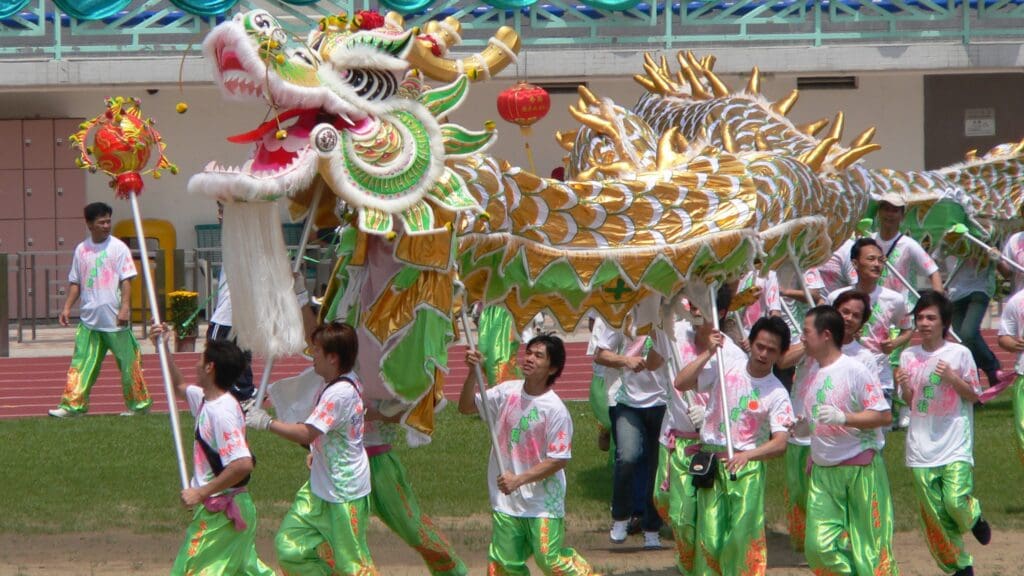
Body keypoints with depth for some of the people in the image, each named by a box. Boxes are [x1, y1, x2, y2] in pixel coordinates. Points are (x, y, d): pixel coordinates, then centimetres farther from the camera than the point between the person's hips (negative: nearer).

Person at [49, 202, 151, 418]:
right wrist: (67, 307, 4)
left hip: (115, 319, -3)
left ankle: (139, 404, 14)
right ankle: (72, 404, -1)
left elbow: (126, 280, -6)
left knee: (128, 361, 3)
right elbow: (75, 283, 14)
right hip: (89, 319, 3)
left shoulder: (118, 247, -2)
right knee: (82, 362, -1)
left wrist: (124, 307, -15)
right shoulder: (81, 250, 8)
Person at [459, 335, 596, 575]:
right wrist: (473, 372, -8)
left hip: (543, 500, -5)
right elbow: (467, 406, 8)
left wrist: (519, 480, -21)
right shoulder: (508, 392, 2)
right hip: (506, 500, 5)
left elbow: (558, 460, -15)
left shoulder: (556, 410, -15)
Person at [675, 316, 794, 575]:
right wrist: (708, 353, -15)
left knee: (744, 536, -8)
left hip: (747, 467, -1)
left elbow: (780, 443, -14)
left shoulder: (777, 394, -5)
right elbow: (681, 383, -7)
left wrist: (748, 455, -31)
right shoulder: (727, 365, -1)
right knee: (710, 536, -1)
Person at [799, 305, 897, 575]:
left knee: (868, 544, -3)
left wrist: (843, 417, -26)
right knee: (820, 545, -4)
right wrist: (798, 426, 2)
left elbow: (884, 416, -15)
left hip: (861, 470, -7)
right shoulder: (813, 376, 13)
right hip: (823, 472, 7)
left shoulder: (855, 370, -10)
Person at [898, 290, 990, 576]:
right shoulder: (909, 356, 6)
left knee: (956, 501, -18)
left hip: (956, 443, -3)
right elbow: (911, 402, 13)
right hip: (921, 443, 3)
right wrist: (905, 387, -9)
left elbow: (974, 395, 2)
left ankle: (975, 517, 19)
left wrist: (952, 378, -15)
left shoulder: (960, 354, -3)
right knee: (934, 513, 2)